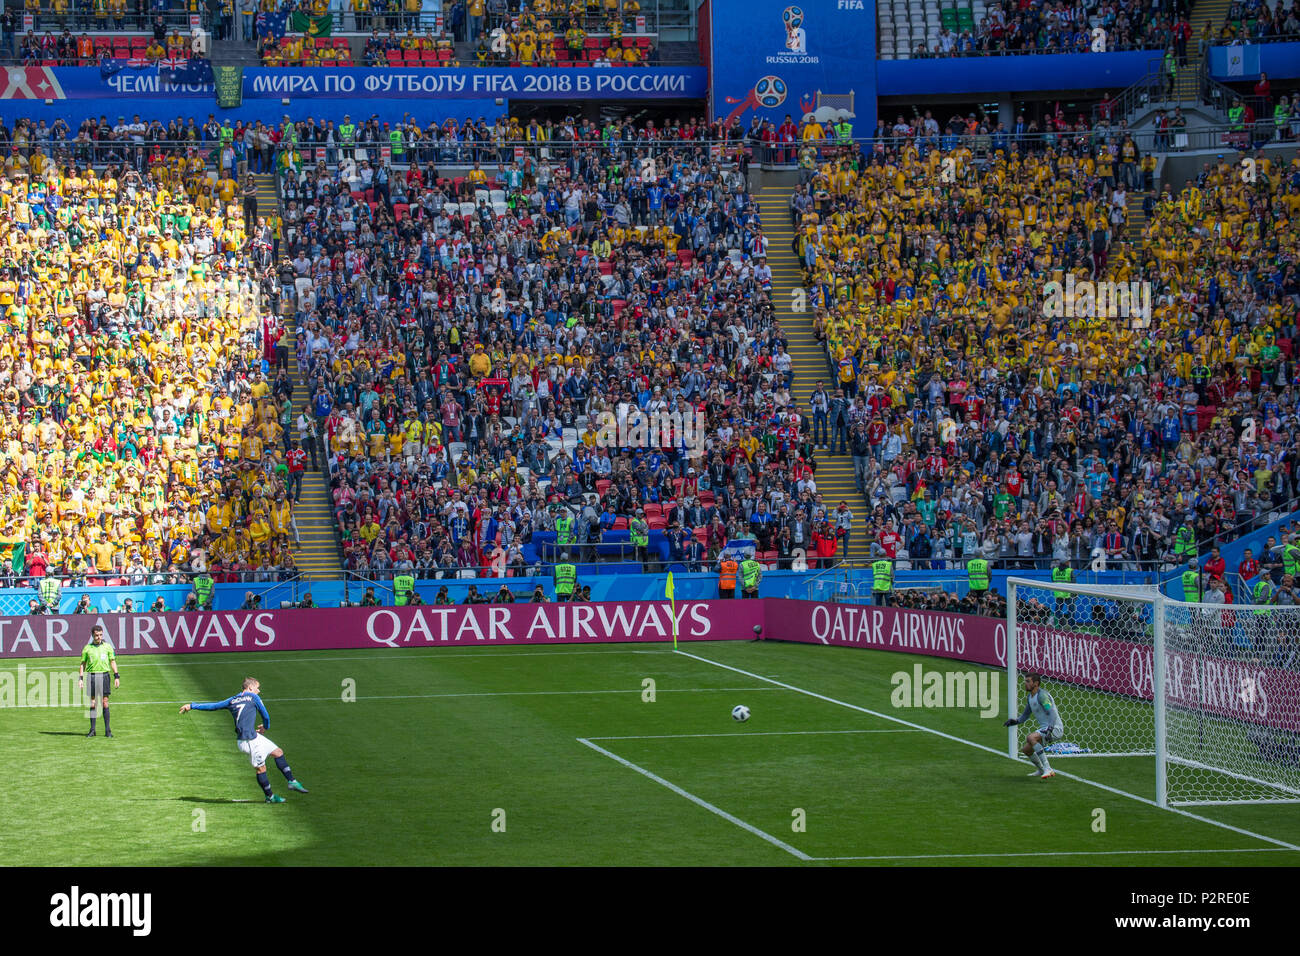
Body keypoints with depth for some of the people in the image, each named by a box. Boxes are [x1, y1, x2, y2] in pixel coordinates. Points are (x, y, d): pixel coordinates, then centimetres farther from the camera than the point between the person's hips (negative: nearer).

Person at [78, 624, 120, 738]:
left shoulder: (107, 646, 6)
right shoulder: (87, 648, 7)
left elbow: (113, 662, 9)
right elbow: (82, 664, 11)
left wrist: (116, 677, 3)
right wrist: (80, 678, 3)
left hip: (104, 675, -1)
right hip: (91, 676, 1)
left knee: (104, 702, -2)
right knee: (92, 703, 2)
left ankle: (107, 730, 1)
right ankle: (92, 730, 7)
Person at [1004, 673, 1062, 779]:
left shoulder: (1041, 695, -17)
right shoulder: (1031, 697, 13)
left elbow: (1052, 714, -26)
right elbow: (1024, 716, 21)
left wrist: (1049, 730, -37)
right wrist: (1015, 721, 0)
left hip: (1055, 728, -10)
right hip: (1045, 728, 10)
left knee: (1031, 738, -32)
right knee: (1026, 750, 13)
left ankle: (1047, 769, -32)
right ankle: (1041, 770, 35)